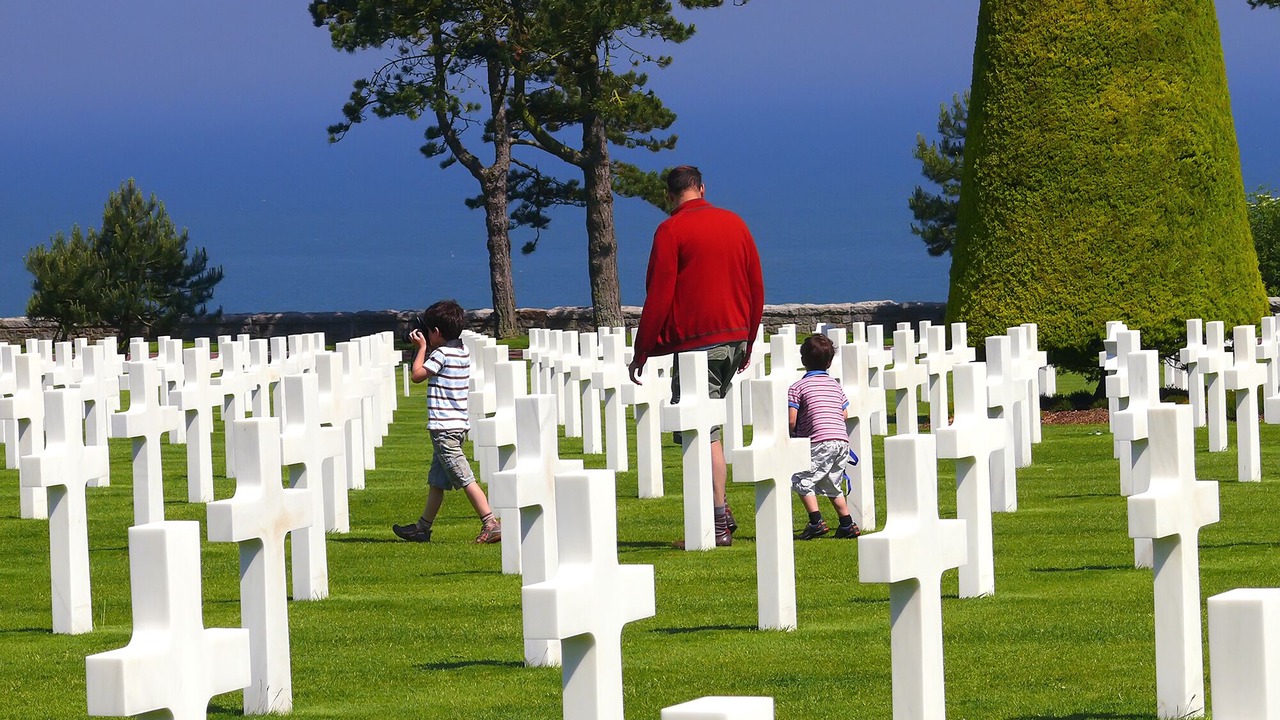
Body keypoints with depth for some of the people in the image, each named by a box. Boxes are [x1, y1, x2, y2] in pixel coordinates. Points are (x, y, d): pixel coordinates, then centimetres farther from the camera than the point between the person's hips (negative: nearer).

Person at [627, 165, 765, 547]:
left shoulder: (671, 231, -7)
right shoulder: (735, 224, 11)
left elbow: (659, 296, -10)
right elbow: (756, 287, 14)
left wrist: (641, 352, -4)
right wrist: (748, 340, 23)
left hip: (695, 342, -6)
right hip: (735, 339, 6)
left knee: (704, 433, -6)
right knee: (709, 427, 17)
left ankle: (719, 525, -9)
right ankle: (719, 511, 13)